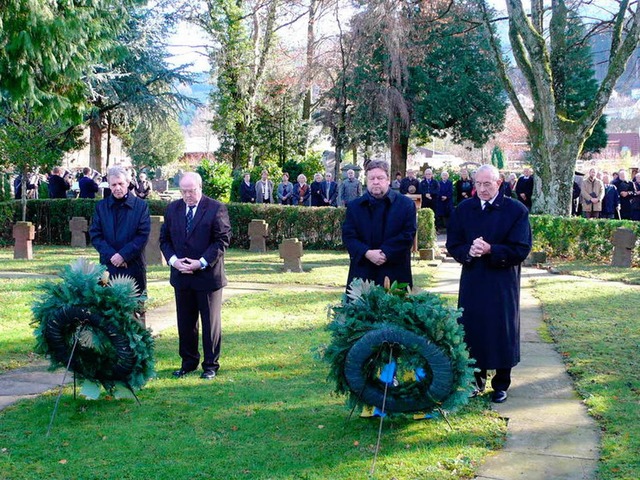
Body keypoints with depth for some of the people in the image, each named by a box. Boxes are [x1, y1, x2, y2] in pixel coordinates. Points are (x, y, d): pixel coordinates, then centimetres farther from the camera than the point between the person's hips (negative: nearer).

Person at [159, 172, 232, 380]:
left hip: (208, 275, -4)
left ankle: (211, 365, 16)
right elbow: (164, 238, 10)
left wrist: (202, 263, -18)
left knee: (210, 322, 5)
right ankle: (188, 362, 25)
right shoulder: (173, 209, 7)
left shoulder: (216, 208, -8)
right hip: (181, 276, 4)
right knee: (185, 322, 12)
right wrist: (173, 260, -8)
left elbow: (222, 240, -11)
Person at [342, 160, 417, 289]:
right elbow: (348, 235, 3)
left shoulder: (406, 204, 4)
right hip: (362, 273, 1)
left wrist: (386, 253, -14)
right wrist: (367, 253, -14)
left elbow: (408, 234, -3)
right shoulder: (354, 206, 10)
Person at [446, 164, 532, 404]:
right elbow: (452, 245, 4)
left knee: (502, 332, 5)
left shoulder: (516, 210, -6)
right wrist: (468, 251, -17)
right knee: (472, 330, 7)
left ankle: (501, 383, 19)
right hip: (472, 282, 3)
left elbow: (521, 249, -10)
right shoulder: (463, 209, 4)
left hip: (503, 283, -3)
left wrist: (490, 250, -22)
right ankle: (476, 379, 23)